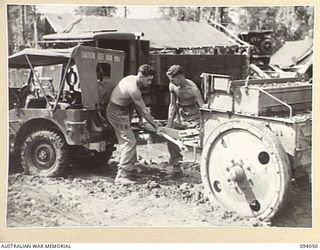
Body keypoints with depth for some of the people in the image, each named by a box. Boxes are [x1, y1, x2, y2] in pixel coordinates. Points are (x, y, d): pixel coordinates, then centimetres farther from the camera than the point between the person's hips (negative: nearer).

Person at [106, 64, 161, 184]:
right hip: (117, 113, -10)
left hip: (121, 111, 10)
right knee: (129, 143, -12)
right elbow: (144, 110, -20)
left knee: (128, 141, 20)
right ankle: (121, 176, -11)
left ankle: (131, 168, 34)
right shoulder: (133, 89, -27)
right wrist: (155, 126, -11)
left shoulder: (132, 79, 3)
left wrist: (141, 118, 13)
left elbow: (136, 103, 13)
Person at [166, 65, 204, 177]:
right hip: (179, 114, 6)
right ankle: (176, 168, 12)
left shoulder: (192, 88, -23)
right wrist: (169, 123, 0)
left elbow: (202, 107, -22)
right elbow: (172, 105, 3)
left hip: (192, 115, -6)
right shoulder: (172, 86, -6)